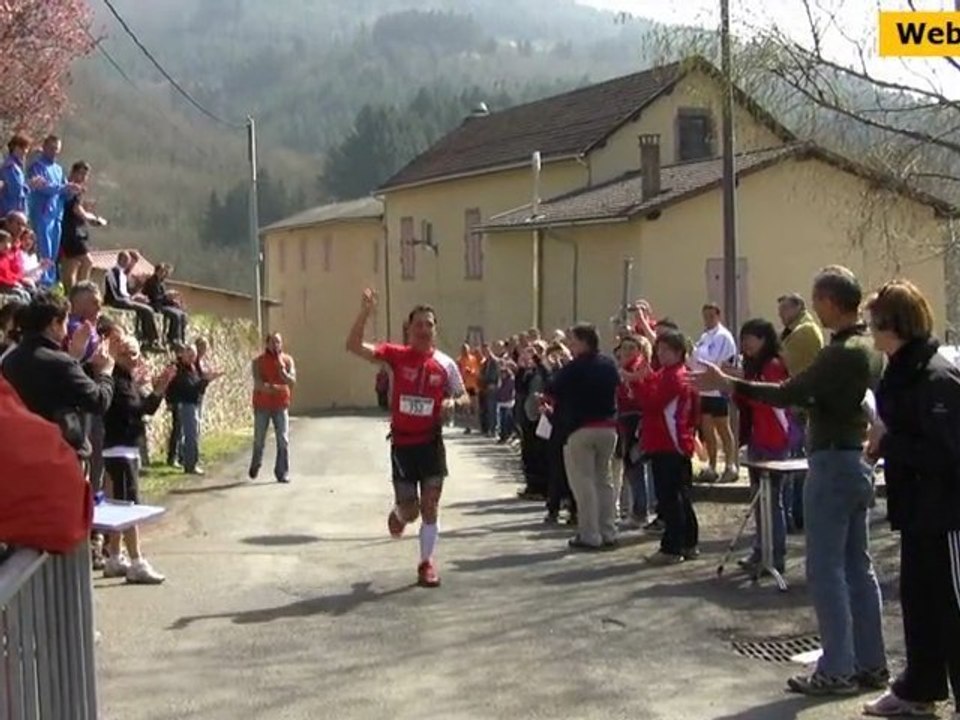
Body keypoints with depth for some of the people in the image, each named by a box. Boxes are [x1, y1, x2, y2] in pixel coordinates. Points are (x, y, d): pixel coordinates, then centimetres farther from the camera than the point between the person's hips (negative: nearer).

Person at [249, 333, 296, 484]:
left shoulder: (287, 360, 2)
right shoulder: (259, 361, -3)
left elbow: (292, 381, -9)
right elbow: (258, 383, -13)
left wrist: (282, 370, -24)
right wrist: (270, 387, -29)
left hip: (281, 405, 1)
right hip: (262, 405, -1)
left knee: (283, 440, -5)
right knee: (259, 440, 10)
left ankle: (282, 473, 0)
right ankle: (255, 466, 34)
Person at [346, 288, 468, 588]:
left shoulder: (445, 364, -1)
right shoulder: (397, 355, -5)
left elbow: (464, 397, 10)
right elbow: (354, 346, -15)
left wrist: (453, 402, -14)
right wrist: (365, 313, -28)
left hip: (431, 442, 1)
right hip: (402, 443, -1)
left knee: (430, 505, -1)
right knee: (409, 511, 3)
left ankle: (427, 562, 15)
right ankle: (398, 514, 42)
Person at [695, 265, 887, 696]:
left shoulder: (842, 353, -20)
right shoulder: (870, 348, 10)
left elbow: (789, 393, -22)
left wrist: (727, 384, -18)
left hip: (833, 463, -10)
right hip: (858, 461, 10)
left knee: (826, 570, -3)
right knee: (858, 567, 12)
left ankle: (837, 670, 1)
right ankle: (872, 664, 17)